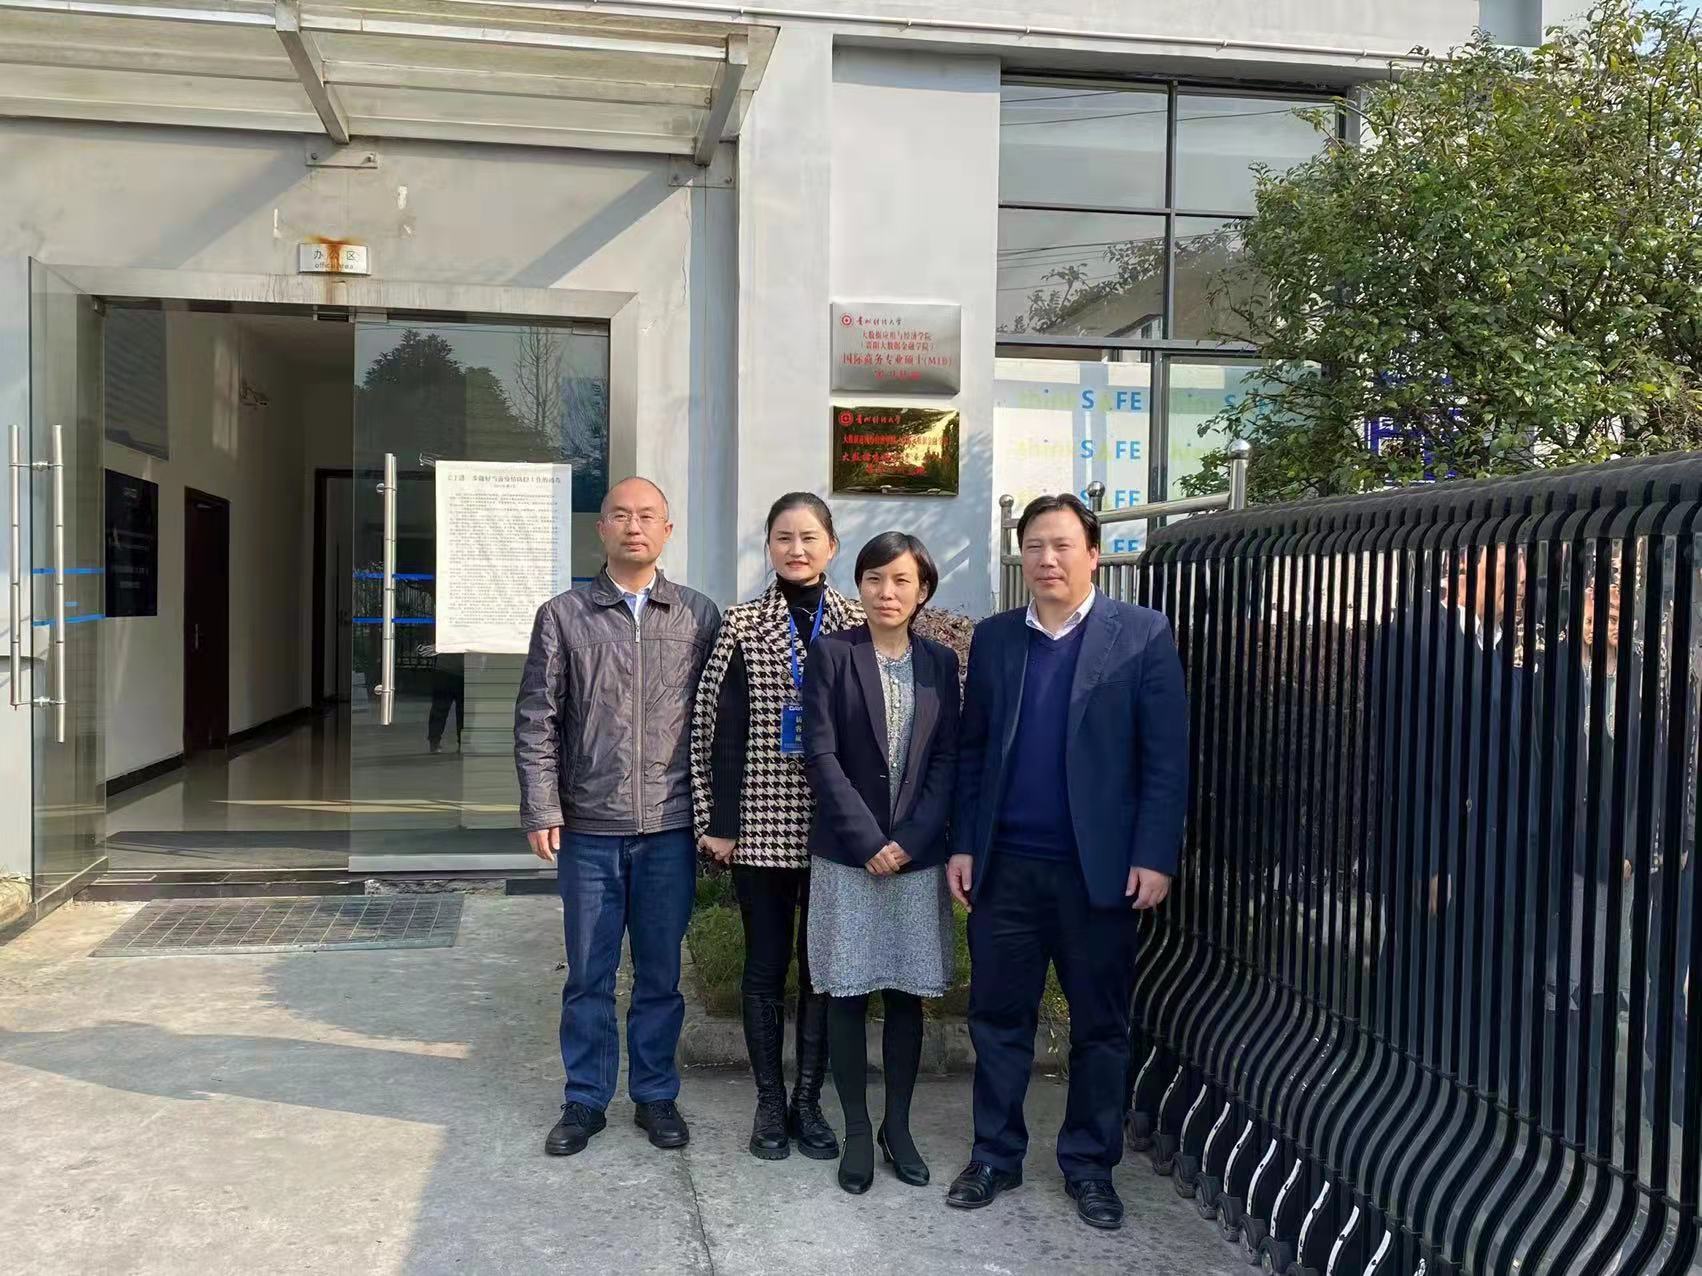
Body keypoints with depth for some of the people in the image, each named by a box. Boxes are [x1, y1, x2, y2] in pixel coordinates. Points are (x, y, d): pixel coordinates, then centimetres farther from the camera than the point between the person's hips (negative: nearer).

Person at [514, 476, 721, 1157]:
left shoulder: (699, 616, 3)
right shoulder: (563, 615, 2)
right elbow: (537, 719, 2)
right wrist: (541, 810, -4)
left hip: (670, 827, 0)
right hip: (588, 827, 0)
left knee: (660, 973, 11)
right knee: (588, 975, 10)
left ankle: (655, 1095, 26)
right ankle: (585, 1100, 24)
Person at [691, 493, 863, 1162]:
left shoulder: (856, 624, 2)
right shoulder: (743, 625, 0)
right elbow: (723, 727, -2)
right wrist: (719, 821, -6)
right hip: (762, 824, -1)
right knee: (766, 964, 8)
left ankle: (808, 1099, 23)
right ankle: (770, 1102, 21)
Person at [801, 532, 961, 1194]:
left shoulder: (940, 662, 6)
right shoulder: (832, 654, -2)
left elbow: (947, 759, 2)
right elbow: (820, 755, -7)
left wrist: (910, 840, -9)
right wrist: (868, 841, -13)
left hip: (917, 855, 2)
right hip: (846, 854, -2)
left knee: (908, 993, 9)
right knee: (848, 996, 4)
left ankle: (899, 1126, 23)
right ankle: (856, 1132, 17)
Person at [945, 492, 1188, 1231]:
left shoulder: (1143, 635, -2)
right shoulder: (993, 638, 7)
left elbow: (1165, 756, -5)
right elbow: (971, 748, 8)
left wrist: (1154, 855, -11)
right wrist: (961, 844, 3)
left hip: (1097, 866, -2)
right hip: (1006, 865, 2)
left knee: (1100, 1025, 10)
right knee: (998, 1016, 9)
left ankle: (1090, 1164, 25)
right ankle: (996, 1155, 25)